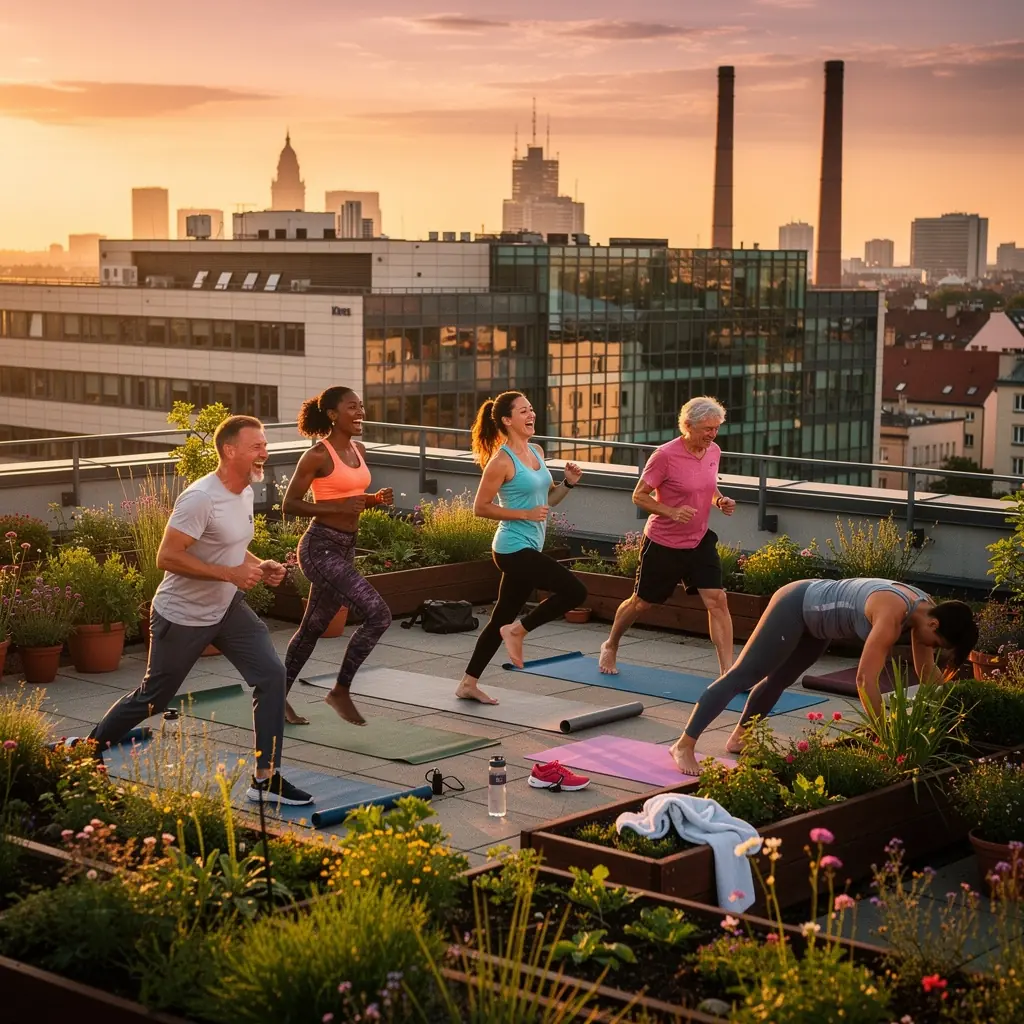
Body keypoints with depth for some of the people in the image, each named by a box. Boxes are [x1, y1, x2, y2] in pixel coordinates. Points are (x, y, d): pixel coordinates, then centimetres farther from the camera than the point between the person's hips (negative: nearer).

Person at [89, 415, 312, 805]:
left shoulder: (245, 491, 2)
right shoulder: (200, 498, -25)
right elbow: (167, 557, -28)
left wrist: (259, 566, -1)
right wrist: (231, 573, -29)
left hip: (228, 609, 7)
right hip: (182, 617, -7)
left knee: (271, 675, -8)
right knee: (153, 699, 8)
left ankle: (266, 778, -3)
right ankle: (89, 750, 33)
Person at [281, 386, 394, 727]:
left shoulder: (359, 450, 10)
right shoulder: (318, 455, -14)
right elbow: (289, 505, -14)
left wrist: (376, 498, 2)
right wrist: (338, 507, -23)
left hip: (345, 548, 9)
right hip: (321, 548, -9)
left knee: (314, 627, 16)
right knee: (378, 614, -16)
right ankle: (341, 690, -2)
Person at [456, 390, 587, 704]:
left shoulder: (536, 451, 11)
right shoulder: (502, 461, -14)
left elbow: (547, 499, 20)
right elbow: (481, 507, -14)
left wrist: (568, 483, 1)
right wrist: (525, 514, -18)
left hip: (528, 548, 9)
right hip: (514, 548, -9)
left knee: (502, 618, 13)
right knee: (575, 592, -14)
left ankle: (468, 684, 22)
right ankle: (518, 631, 2)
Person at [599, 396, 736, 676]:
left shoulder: (714, 452, -1)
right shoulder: (665, 456, -21)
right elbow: (639, 496, -15)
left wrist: (720, 501, -4)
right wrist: (671, 512, -29)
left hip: (699, 541, 5)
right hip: (663, 544, -5)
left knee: (717, 601, -9)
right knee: (641, 603, 12)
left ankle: (727, 672, -7)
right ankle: (610, 646, 40)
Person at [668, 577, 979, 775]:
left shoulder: (926, 609, -8)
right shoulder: (892, 613, -35)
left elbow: (927, 672, 6)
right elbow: (866, 678, -37)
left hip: (815, 616, 10)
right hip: (794, 607, -10)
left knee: (779, 679, 22)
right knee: (741, 676, -9)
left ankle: (739, 738, 39)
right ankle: (684, 745, -9)